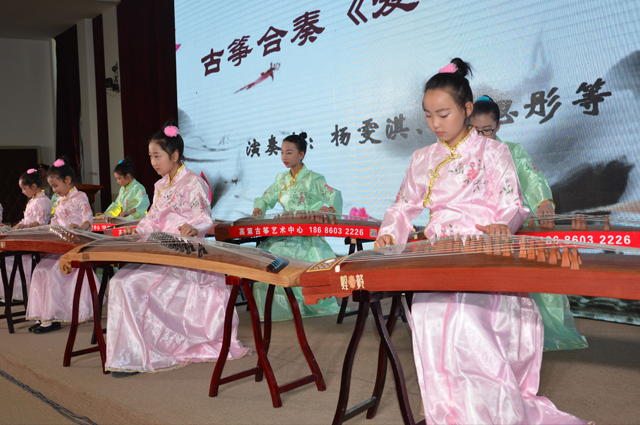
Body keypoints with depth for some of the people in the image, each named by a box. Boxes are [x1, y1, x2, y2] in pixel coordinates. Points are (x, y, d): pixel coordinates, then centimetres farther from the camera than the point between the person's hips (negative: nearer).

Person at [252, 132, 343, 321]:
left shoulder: (312, 179, -3)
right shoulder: (282, 179, 16)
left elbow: (334, 194, -16)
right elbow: (266, 198, 20)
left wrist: (330, 208, -39)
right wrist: (259, 208, -3)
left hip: (309, 236, -6)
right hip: (286, 233, 6)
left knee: (278, 251, -29)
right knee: (264, 250, -19)